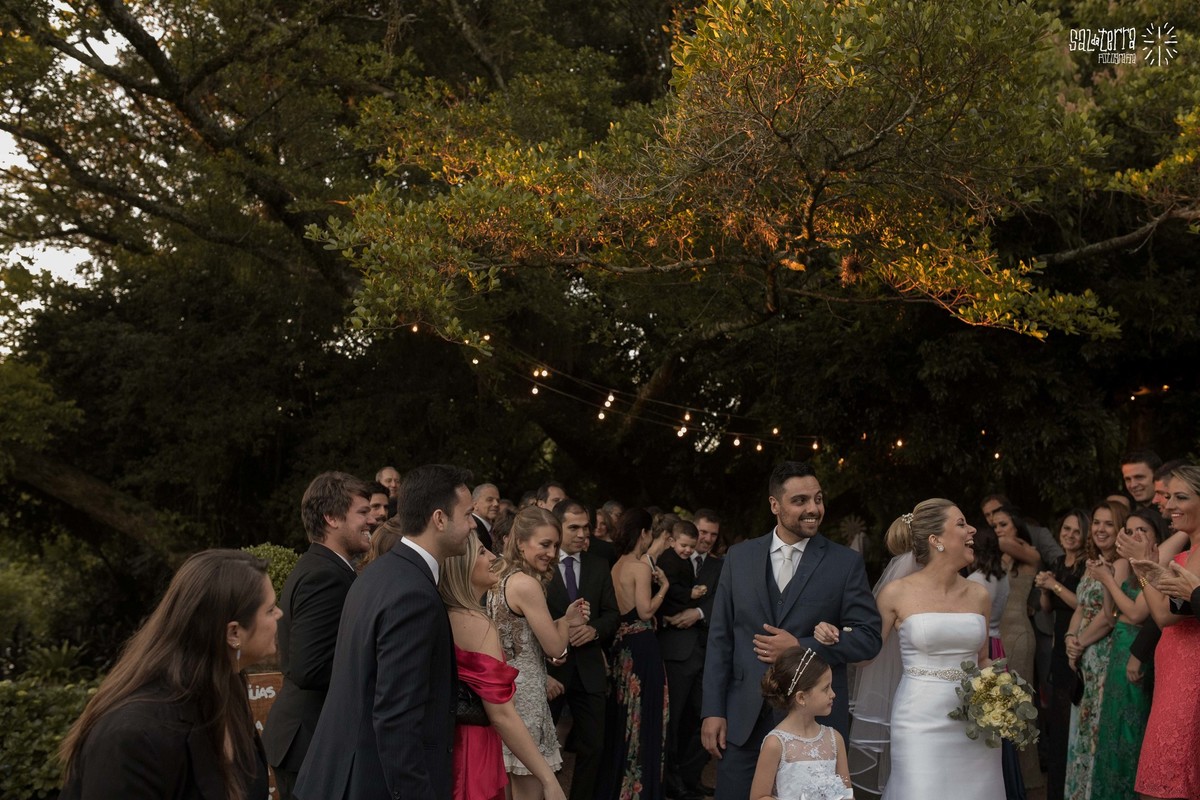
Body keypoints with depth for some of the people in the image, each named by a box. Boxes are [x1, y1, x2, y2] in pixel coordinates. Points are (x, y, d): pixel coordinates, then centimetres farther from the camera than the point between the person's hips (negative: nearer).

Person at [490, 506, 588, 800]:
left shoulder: (502, 578, 10)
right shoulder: (527, 584, -18)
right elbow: (555, 648, -15)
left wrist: (563, 622, 6)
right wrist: (566, 620, 4)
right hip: (523, 695, -10)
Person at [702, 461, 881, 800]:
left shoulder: (847, 562, 0)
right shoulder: (739, 557, 6)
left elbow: (868, 636, -4)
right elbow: (720, 638, 5)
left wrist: (801, 647, -15)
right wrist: (713, 711, -1)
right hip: (745, 719, 2)